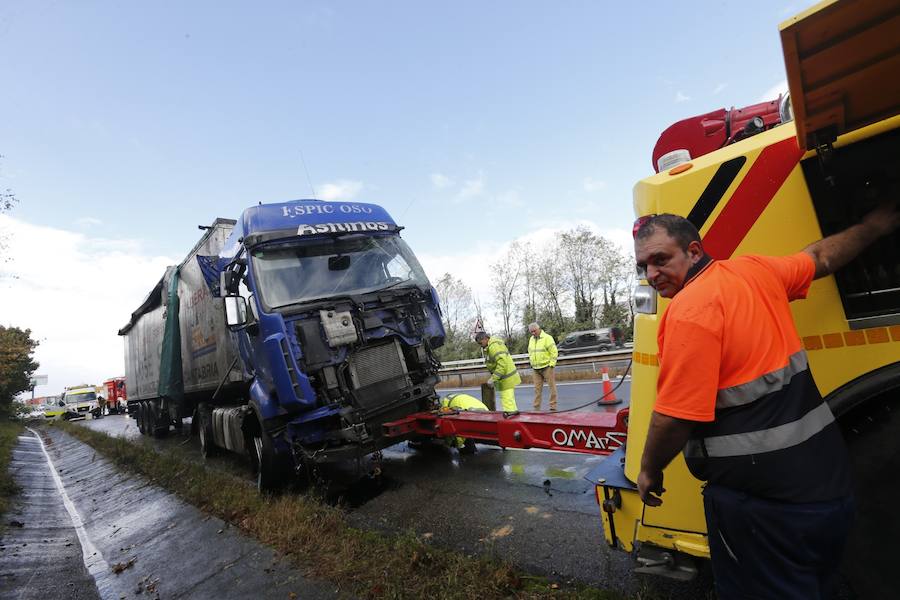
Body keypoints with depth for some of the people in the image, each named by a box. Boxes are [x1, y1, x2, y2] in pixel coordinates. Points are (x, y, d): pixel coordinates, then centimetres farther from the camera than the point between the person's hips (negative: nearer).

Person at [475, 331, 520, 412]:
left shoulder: (493, 346, -20)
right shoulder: (493, 343, 13)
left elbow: (502, 364, -29)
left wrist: (493, 379, -26)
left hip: (507, 380, -11)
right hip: (508, 379, 11)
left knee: (508, 404, -8)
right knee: (510, 402, 19)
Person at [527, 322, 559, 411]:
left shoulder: (547, 337, -9)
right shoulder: (531, 339, 12)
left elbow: (554, 352, -11)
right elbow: (530, 353, 22)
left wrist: (551, 364, -13)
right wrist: (532, 363, 13)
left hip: (547, 367, -6)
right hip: (535, 369, 6)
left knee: (552, 387, 0)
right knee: (537, 389, 8)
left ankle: (553, 407, 8)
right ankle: (536, 408, 14)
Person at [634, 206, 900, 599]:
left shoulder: (688, 311, -23)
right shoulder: (756, 270, 1)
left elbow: (674, 418, -24)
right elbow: (821, 258, 21)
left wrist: (649, 471, -7)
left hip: (760, 501, -8)